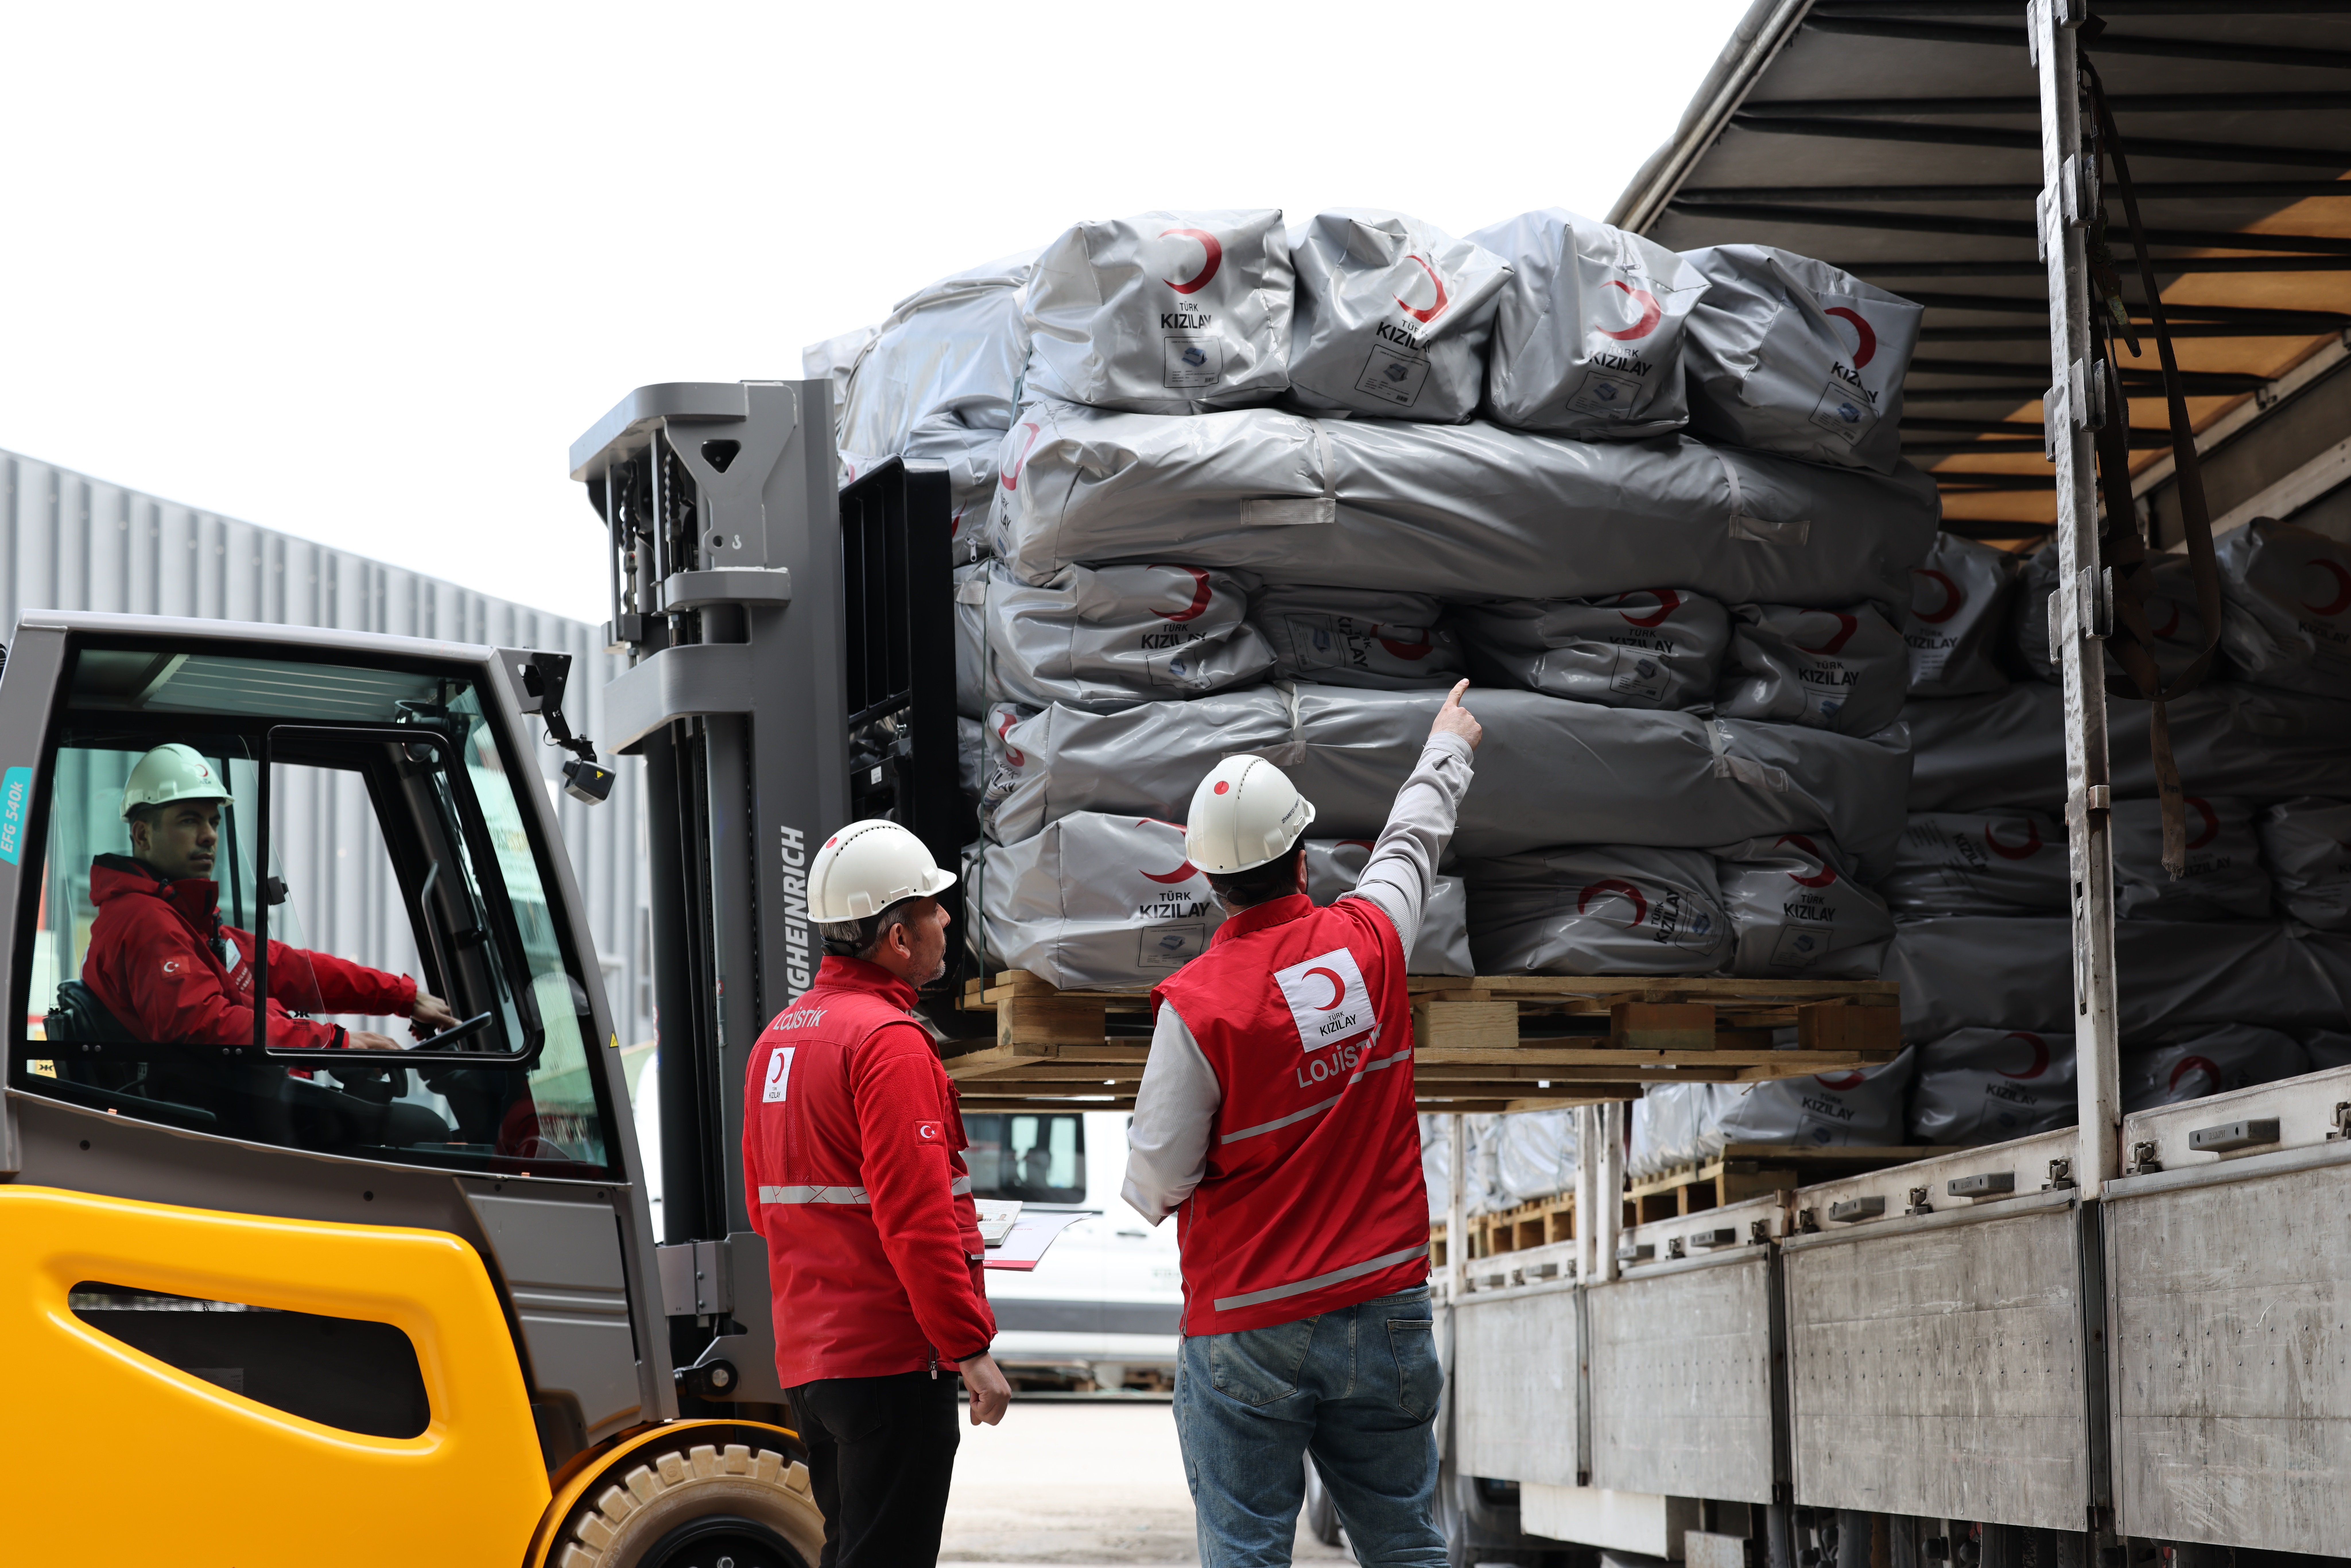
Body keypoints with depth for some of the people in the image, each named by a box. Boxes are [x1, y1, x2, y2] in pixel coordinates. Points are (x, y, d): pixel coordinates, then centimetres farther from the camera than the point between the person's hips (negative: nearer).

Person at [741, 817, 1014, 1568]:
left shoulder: (779, 1036, 14)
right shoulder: (889, 1041, -16)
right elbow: (917, 1217, -21)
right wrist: (971, 1347, -17)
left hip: (806, 1356, 9)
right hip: (890, 1358, -9)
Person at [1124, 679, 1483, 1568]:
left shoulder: (1197, 1004, -14)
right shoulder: (1367, 940, -3)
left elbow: (1158, 1178, -10)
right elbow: (1414, 841, 19)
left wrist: (1149, 1192, 15)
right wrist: (1449, 745, 38)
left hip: (1249, 1329, -4)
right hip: (1385, 1308, 4)